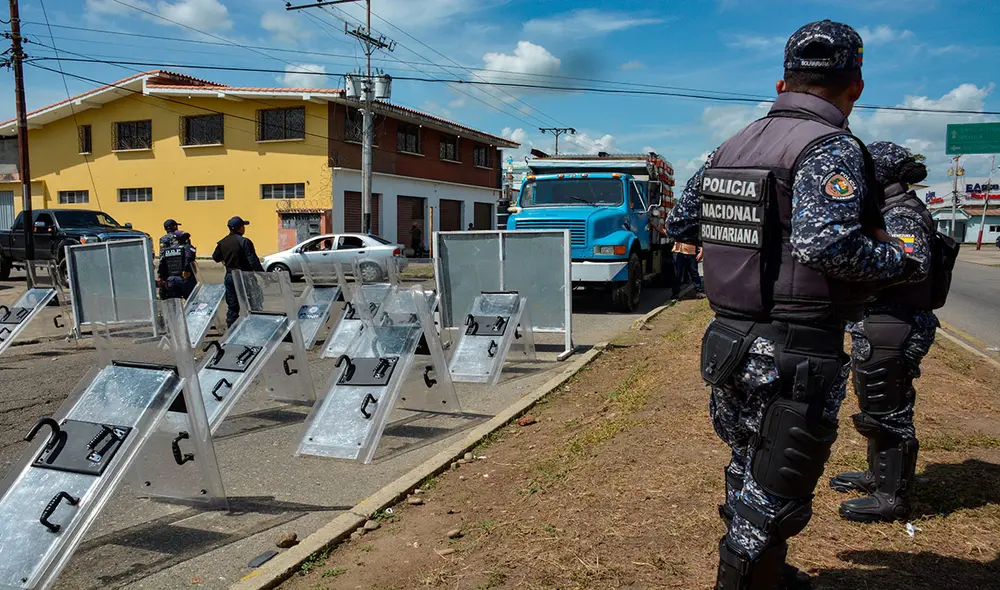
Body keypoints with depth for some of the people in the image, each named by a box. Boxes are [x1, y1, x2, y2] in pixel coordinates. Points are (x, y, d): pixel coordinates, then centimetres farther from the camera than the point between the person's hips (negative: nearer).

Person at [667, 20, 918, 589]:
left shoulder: (732, 146, 9)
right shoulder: (833, 149, -14)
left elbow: (680, 223, 15)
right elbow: (825, 243, -27)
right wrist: (898, 259, -9)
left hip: (731, 341, 8)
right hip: (793, 356, -8)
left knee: (751, 469, 24)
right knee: (775, 492, 7)